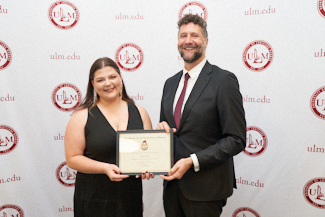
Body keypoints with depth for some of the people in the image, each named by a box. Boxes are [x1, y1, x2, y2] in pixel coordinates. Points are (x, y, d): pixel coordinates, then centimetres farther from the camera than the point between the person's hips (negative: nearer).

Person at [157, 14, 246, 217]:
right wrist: (162, 127, -4)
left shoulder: (224, 80, -10)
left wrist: (192, 161, -20)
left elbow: (236, 140, -14)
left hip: (204, 188, -6)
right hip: (172, 184, 6)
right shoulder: (170, 83, 11)